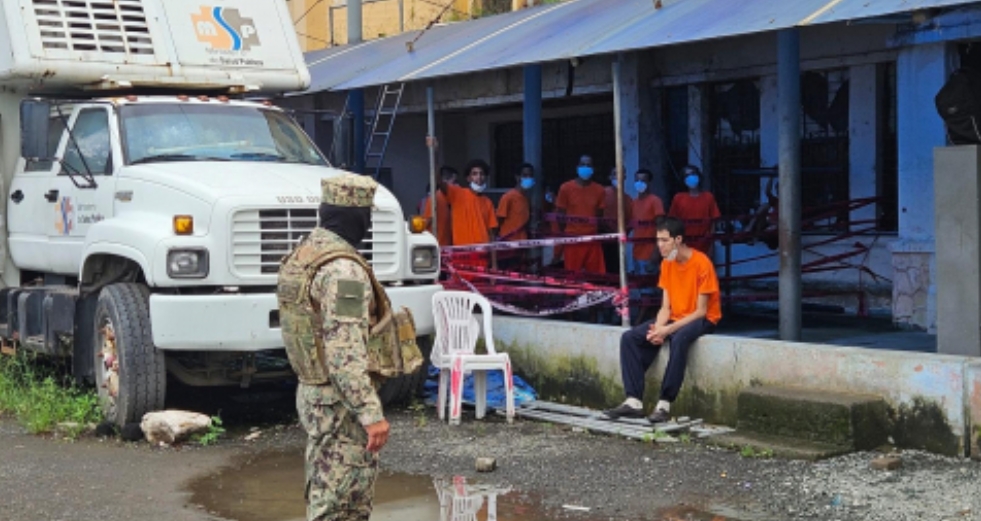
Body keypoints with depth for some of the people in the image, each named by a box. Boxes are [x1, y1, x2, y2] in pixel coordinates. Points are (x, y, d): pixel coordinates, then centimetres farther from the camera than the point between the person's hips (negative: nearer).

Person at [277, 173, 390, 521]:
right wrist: (371, 412, -26)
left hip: (312, 391, 10)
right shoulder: (343, 268, -21)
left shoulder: (303, 254, 10)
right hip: (341, 402, -10)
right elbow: (346, 352, -26)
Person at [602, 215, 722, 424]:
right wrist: (657, 328, -17)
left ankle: (664, 405, -35)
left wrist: (667, 330, -25)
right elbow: (666, 307, 4)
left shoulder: (701, 263, -16)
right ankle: (634, 402, -18)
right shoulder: (667, 264, 5)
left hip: (702, 320, -7)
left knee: (678, 339, -39)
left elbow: (701, 311, -18)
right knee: (629, 338, -12)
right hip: (674, 319, 7)